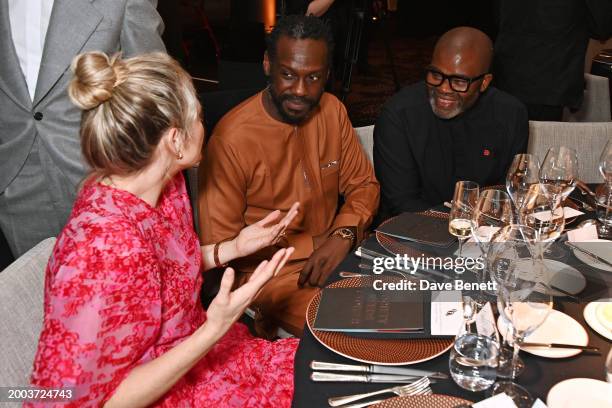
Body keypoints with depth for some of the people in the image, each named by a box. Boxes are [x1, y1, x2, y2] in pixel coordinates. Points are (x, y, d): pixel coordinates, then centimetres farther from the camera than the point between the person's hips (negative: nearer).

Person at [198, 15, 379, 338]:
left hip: (335, 250, 6)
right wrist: (312, 245, -14)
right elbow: (221, 247, -14)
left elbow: (363, 184, 7)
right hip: (270, 271, -6)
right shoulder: (231, 139, -19)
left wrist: (344, 234, -14)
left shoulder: (332, 110, -1)